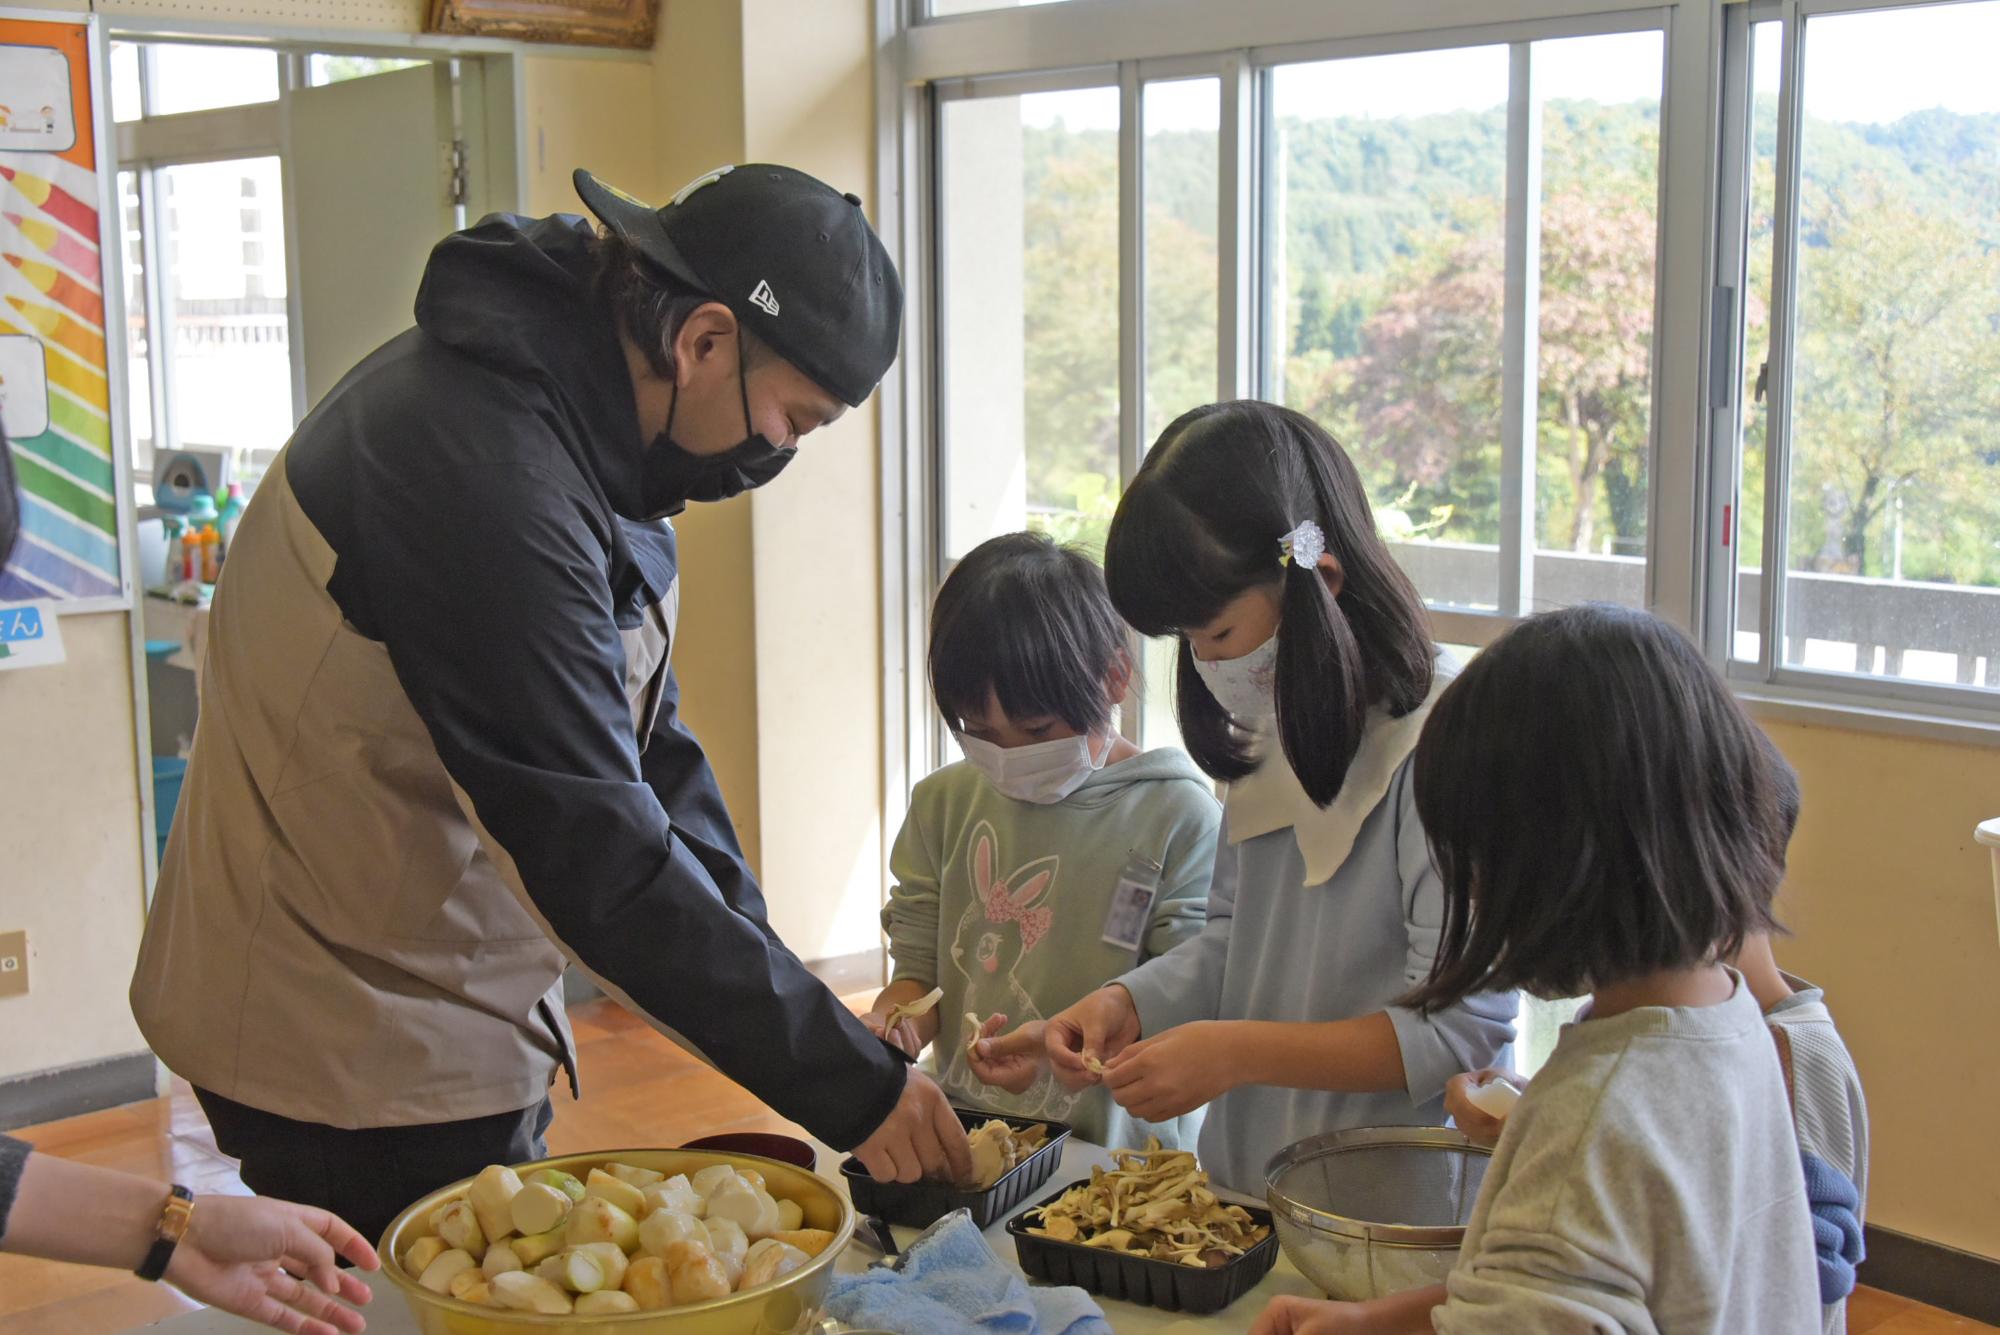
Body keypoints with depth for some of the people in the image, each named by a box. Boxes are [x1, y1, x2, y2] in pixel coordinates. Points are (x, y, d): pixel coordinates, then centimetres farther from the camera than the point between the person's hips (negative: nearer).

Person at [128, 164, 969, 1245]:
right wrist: (850, 1083, -24)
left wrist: (775, 981, -1)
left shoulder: (584, 421, 3)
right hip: (358, 1066, -9)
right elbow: (596, 854, -29)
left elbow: (645, 743, 7)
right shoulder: (485, 470, -29)